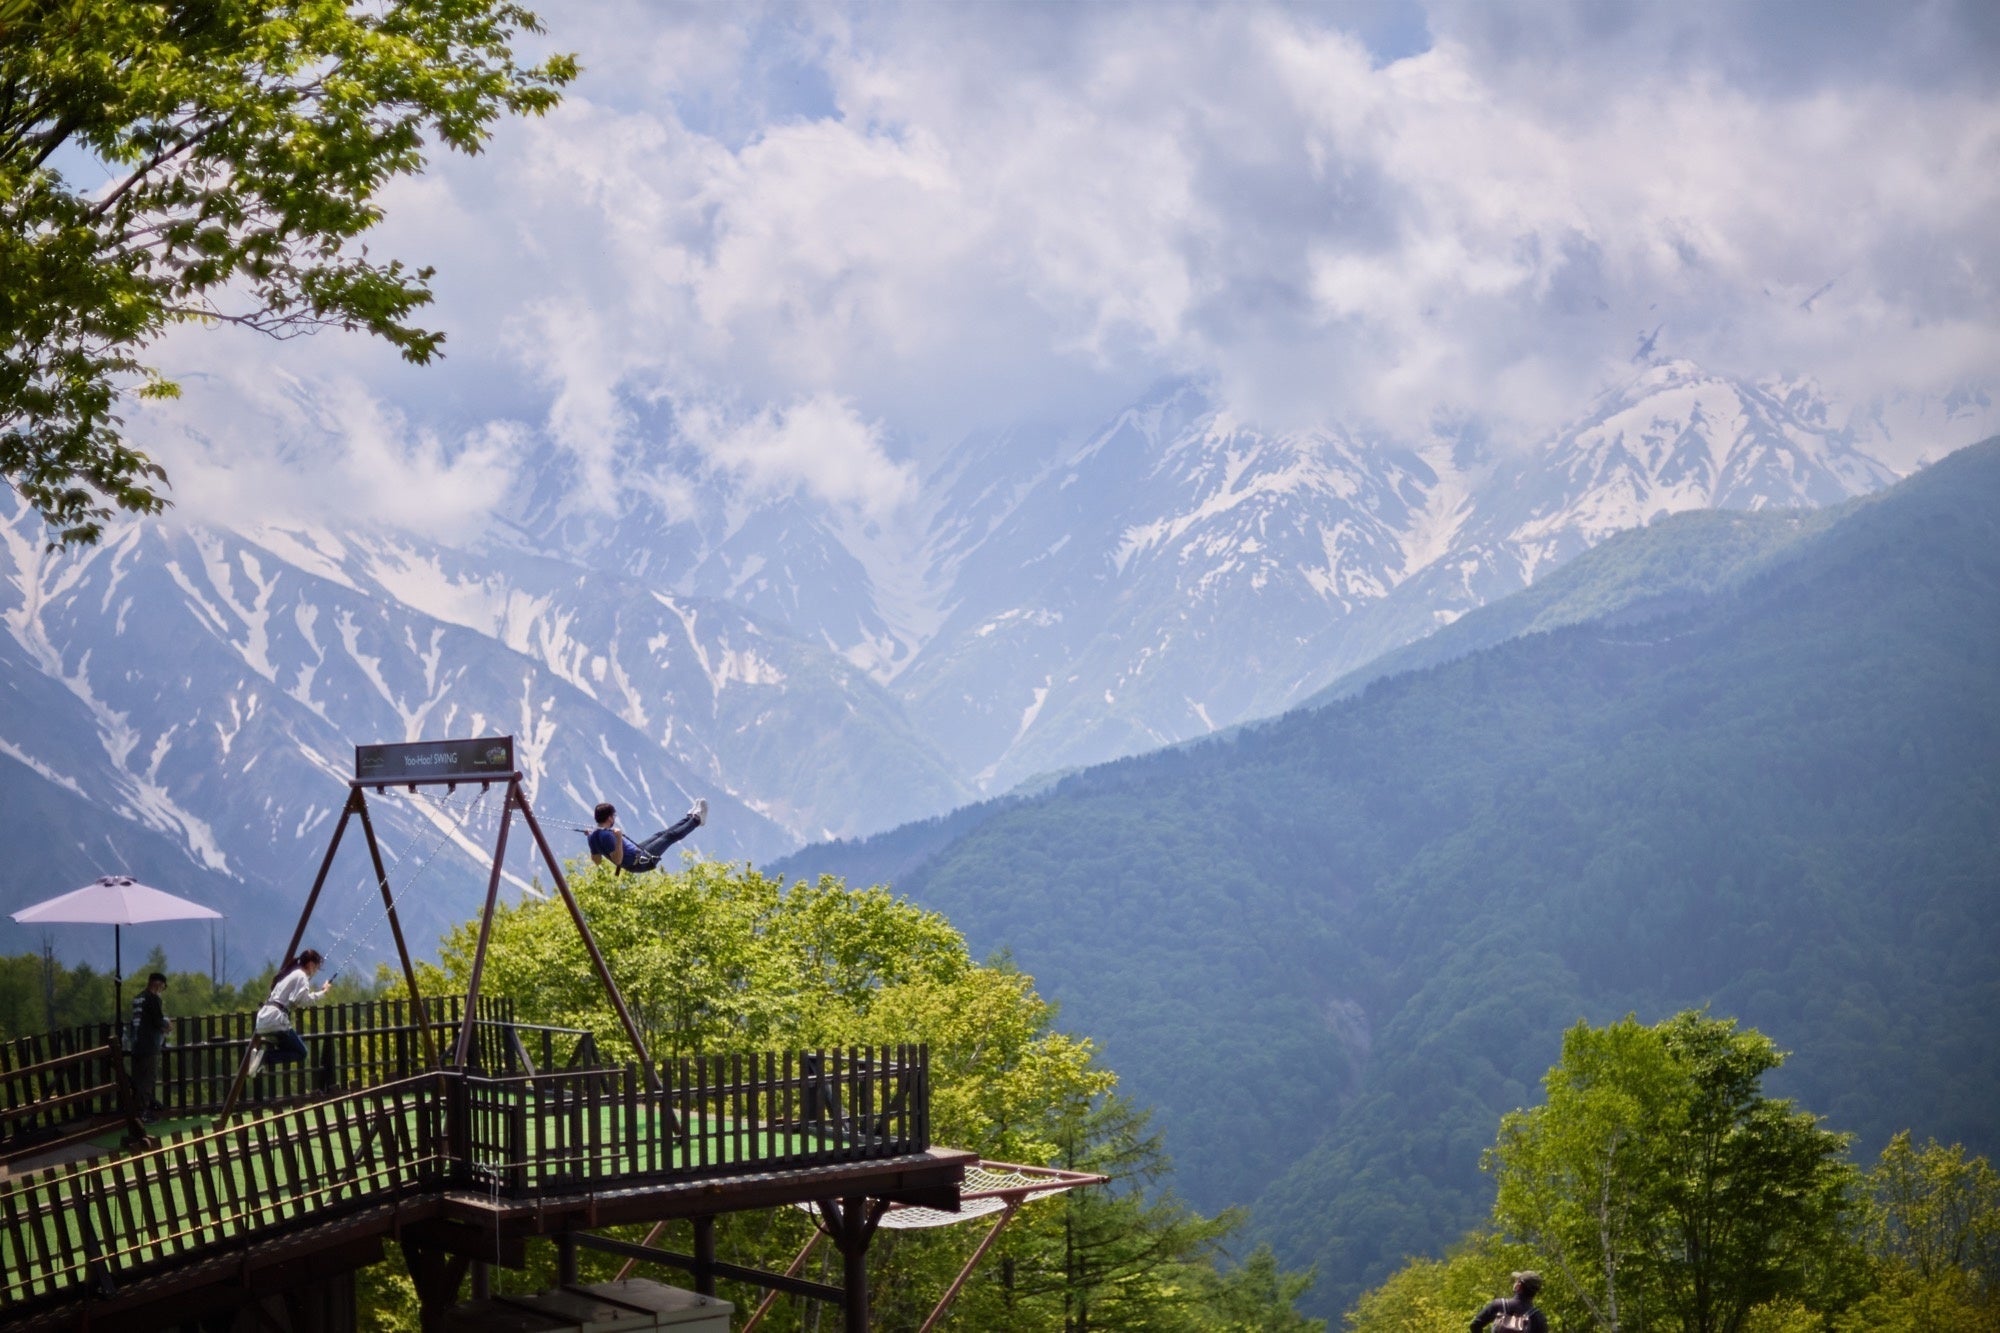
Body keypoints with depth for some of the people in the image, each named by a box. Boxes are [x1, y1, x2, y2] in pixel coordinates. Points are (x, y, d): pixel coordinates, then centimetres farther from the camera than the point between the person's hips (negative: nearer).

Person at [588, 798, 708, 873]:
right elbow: (618, 860, -32)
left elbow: (596, 861, 6)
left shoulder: (593, 835, -4)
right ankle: (696, 819, 25)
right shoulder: (607, 835, -32)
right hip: (640, 862, -9)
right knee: (669, 836, 4)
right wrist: (619, 838, -42)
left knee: (660, 835, 22)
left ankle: (690, 817, 40)